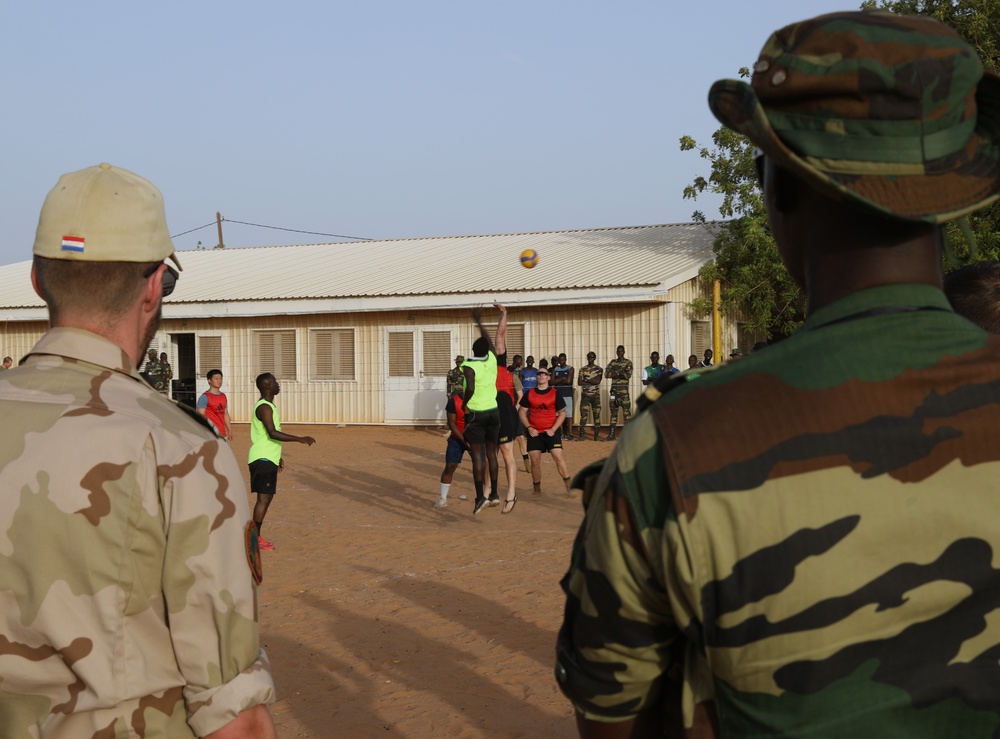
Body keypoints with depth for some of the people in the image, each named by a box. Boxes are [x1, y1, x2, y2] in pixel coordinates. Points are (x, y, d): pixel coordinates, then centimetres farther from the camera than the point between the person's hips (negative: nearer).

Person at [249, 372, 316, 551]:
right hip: (262, 460, -10)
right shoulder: (264, 407, -17)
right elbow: (273, 433, -28)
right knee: (264, 498, -7)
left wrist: (277, 456, 27)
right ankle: (255, 538, -2)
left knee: (267, 497, 13)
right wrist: (300, 439, -30)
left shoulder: (268, 406, 16)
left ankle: (256, 535, 18)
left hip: (268, 459, 10)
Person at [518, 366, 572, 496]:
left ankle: (569, 486, -11)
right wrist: (529, 428, -5)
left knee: (558, 456, -16)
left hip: (551, 431, -2)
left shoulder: (555, 393, 0)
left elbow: (562, 413, 1)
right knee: (535, 460, 0)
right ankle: (536, 488, 15)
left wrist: (553, 429, -9)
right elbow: (522, 412, 8)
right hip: (534, 432, 2)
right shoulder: (529, 394, 4)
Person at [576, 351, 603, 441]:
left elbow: (598, 381, -10)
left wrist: (586, 380, -7)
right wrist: (592, 382, -9)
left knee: (596, 415, 1)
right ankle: (581, 435, -7)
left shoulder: (599, 369, 3)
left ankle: (596, 435, 6)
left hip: (595, 395, 0)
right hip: (585, 395, 1)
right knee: (583, 414, -6)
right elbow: (579, 382, -2)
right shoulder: (582, 369, 8)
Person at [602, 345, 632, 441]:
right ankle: (611, 435, 12)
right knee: (613, 412, 8)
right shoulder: (612, 362, 13)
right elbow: (606, 374, 0)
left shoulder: (628, 363, 1)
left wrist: (615, 373, -9)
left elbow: (628, 375, -13)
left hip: (624, 391, -4)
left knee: (626, 412, -6)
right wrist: (621, 374, -12)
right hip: (614, 391, 4)